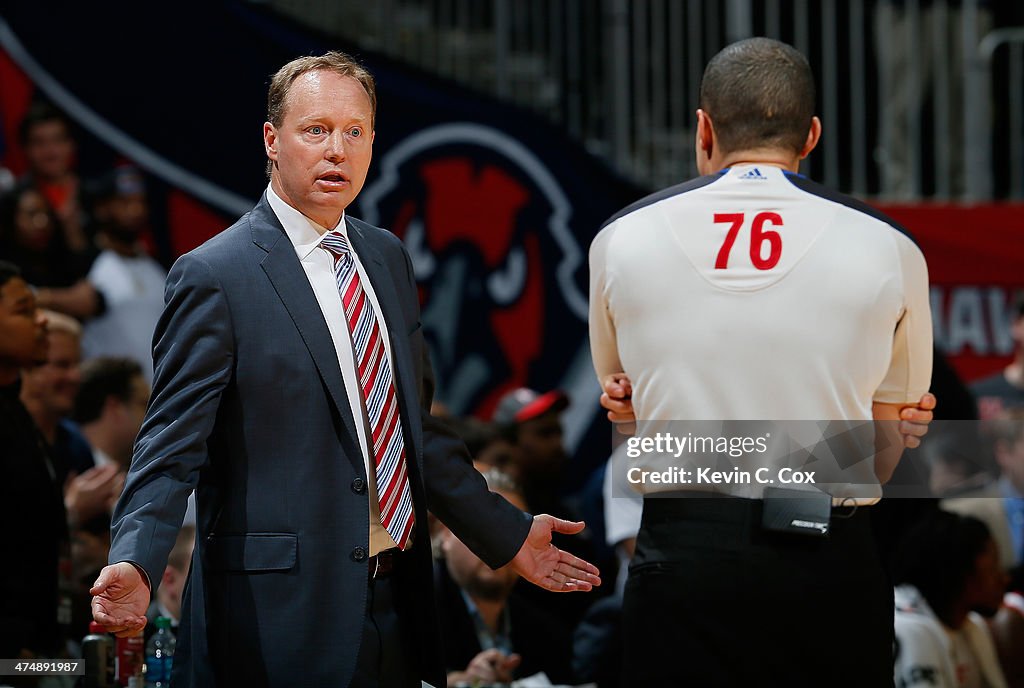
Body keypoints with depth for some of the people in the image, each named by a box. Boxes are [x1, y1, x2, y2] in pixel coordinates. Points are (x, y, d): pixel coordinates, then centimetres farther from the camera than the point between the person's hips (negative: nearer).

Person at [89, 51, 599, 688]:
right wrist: (134, 565, -28)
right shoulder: (215, 277, -8)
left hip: (395, 607, 7)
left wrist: (508, 535, 22)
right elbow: (171, 449, -13)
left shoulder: (388, 259, 14)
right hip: (279, 618, -7)